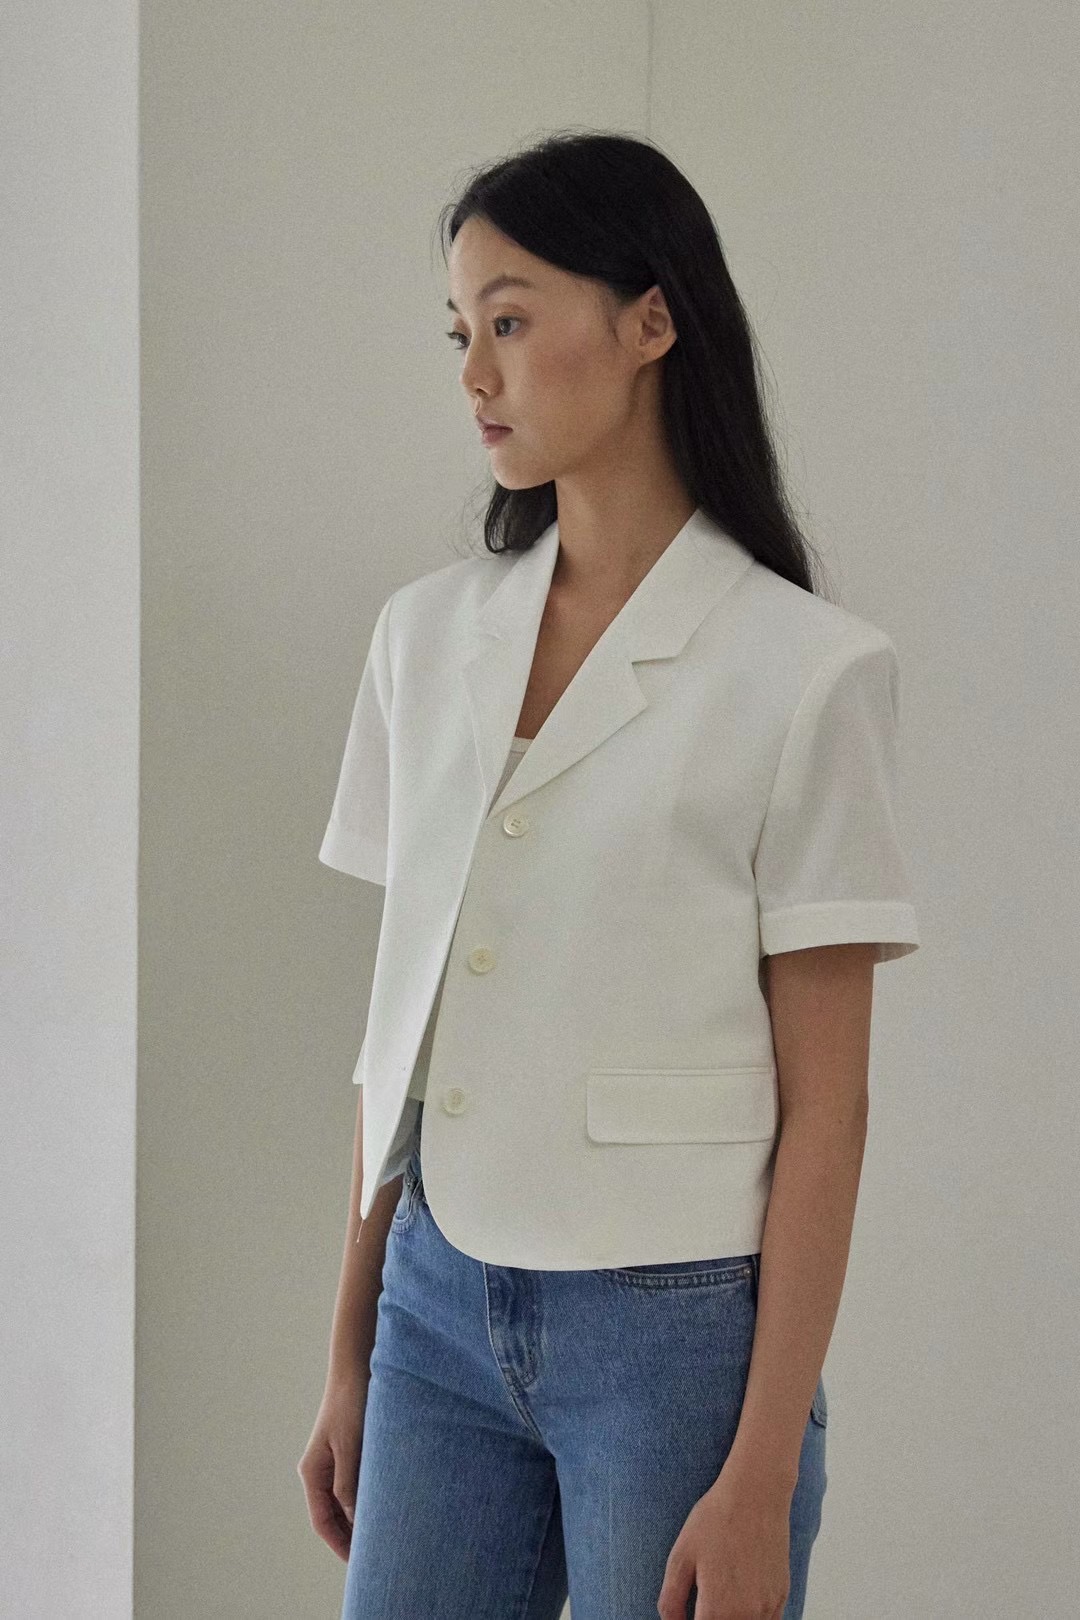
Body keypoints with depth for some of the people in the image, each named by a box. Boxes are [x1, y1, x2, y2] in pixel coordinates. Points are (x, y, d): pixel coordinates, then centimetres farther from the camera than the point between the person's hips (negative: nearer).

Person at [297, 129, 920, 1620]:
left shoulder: (804, 669, -9)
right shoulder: (429, 635, 7)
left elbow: (825, 1105, -9)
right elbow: (402, 1018, 12)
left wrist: (764, 1472, -12)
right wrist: (351, 1356, 12)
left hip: (674, 1329, -4)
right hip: (445, 1310, 5)